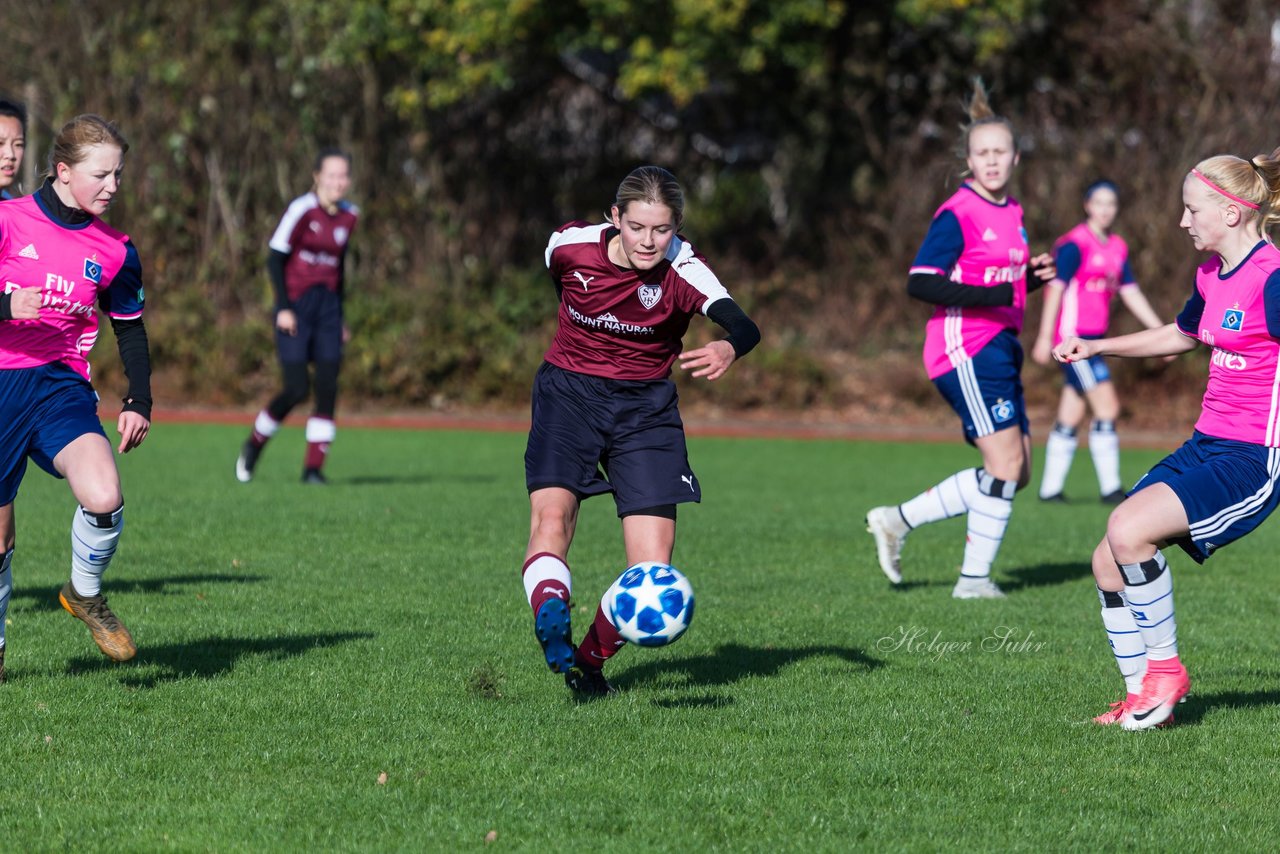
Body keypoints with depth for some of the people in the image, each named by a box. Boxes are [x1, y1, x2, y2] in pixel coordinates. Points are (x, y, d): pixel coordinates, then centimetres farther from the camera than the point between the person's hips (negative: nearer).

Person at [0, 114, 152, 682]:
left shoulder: (114, 252, 5)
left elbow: (131, 331, 16)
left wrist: (139, 403, 5)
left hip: (61, 386, 2)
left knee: (104, 498, -25)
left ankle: (85, 595, 3)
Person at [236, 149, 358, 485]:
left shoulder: (349, 216, 10)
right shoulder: (302, 210, -10)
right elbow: (275, 258, -9)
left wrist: (340, 318, 19)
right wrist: (283, 307, -16)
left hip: (327, 306, 6)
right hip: (296, 306, -6)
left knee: (327, 388, -5)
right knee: (297, 388, -11)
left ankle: (314, 467, 0)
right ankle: (254, 444, 14)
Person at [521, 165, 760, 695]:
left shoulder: (682, 271, -21)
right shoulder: (570, 245, -14)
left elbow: (742, 326, -39)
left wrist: (728, 348, -62)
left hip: (644, 407, -1)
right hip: (569, 393, 1)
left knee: (652, 569, -8)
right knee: (551, 515, -27)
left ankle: (591, 658, 14)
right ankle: (553, 632, -43)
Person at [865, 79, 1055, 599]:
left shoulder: (1012, 212, 14)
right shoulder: (958, 214, -11)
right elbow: (919, 283, -18)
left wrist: (1034, 276, 5)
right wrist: (985, 296, -26)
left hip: (999, 349, 9)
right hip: (964, 349, -9)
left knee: (1015, 472, 8)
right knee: (1005, 464, -12)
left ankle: (897, 521, 16)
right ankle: (974, 579, -2)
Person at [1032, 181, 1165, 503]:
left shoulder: (1117, 248, 13)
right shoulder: (1075, 244, -11)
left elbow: (1131, 293, 17)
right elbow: (1055, 288, -15)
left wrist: (1160, 331, 14)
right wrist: (1045, 337, -19)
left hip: (1093, 339, 8)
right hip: (1073, 336, -8)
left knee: (1070, 418, 9)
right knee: (1107, 407, -12)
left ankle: (1050, 488, 14)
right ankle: (1110, 487, -8)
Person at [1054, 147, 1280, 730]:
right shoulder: (1212, 275, 11)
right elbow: (1180, 335, 32)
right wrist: (1096, 347, 29)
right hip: (1205, 445, 9)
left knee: (1129, 528, -25)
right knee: (1107, 560, 4)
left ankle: (1165, 668, -7)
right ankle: (1142, 696, 15)